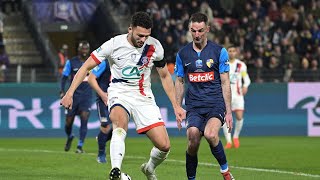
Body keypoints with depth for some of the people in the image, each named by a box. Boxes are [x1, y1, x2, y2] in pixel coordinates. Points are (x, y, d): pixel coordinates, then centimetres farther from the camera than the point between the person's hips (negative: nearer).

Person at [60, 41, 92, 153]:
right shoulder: (71, 62, 1)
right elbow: (64, 77, 2)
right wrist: (62, 91, -9)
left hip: (87, 95, 0)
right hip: (73, 95, 0)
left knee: (84, 118, -16)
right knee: (68, 121, 3)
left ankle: (80, 146, -11)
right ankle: (69, 137, 36)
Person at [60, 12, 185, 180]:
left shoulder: (154, 46, -4)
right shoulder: (114, 44, -13)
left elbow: (165, 76, 12)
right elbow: (86, 67, -6)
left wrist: (176, 105, 11)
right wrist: (70, 93, -15)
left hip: (144, 96, 3)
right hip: (120, 94, -3)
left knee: (164, 145, -8)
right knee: (120, 122, -39)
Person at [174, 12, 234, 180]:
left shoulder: (219, 51, 2)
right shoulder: (182, 54, 9)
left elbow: (225, 83, 3)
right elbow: (179, 82, 16)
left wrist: (228, 111, -2)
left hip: (216, 103, -2)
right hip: (194, 106, 2)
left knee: (210, 134, -30)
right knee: (193, 140, -18)